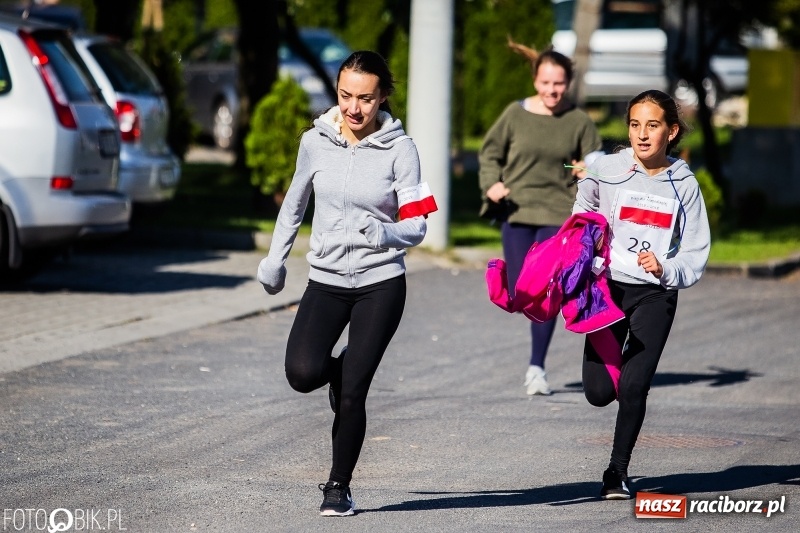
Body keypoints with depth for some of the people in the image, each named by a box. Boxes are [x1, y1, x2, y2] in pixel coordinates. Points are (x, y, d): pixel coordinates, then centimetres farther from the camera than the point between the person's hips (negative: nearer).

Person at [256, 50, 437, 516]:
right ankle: (336, 370, 19)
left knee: (352, 392, -6)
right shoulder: (316, 141, 0)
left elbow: (417, 226, -7)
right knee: (303, 373, -19)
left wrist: (383, 233, -28)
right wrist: (275, 259, 21)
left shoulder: (400, 149, -7)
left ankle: (339, 486, 13)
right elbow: (295, 203, 17)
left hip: (381, 284, -2)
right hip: (327, 280, 2)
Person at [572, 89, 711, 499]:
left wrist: (664, 269, -17)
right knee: (599, 393, -5)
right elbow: (581, 219, 18)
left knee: (633, 388, -11)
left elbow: (696, 257, 1)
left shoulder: (684, 185, -1)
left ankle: (617, 472, 7)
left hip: (655, 296, -1)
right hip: (608, 288, 1)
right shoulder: (607, 171, -2)